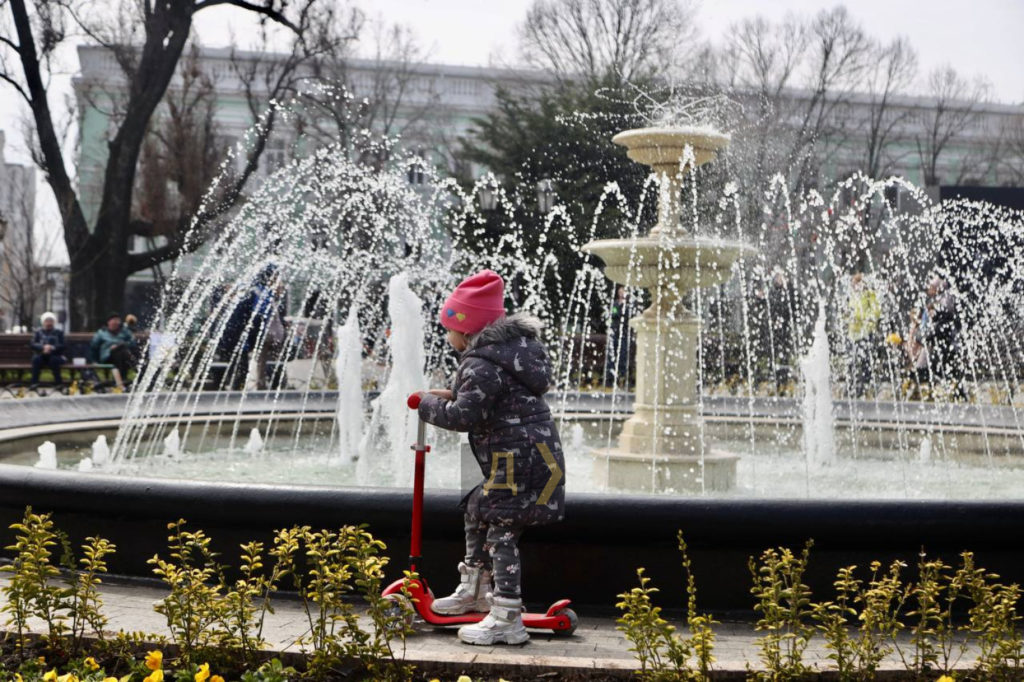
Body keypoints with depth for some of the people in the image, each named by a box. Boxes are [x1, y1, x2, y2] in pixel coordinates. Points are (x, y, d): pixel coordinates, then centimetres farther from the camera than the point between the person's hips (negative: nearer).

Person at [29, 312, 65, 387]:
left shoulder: (59, 332, 11)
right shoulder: (38, 332, 14)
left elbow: (62, 346, -3)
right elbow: (32, 344, -1)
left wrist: (52, 348, -24)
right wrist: (43, 347, -21)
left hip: (55, 355, -1)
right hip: (41, 356, 1)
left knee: (54, 359, -36)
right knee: (36, 358, -33)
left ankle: (58, 383, -29)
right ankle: (34, 383, -31)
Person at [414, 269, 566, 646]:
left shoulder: (481, 364, -17)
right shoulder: (515, 346, 15)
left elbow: (465, 415, -22)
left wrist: (428, 404, -5)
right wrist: (453, 396, 13)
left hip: (517, 456, -11)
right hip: (526, 454, 11)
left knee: (502, 531, -8)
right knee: (477, 511, 24)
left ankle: (507, 620, -7)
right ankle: (474, 590, 38)